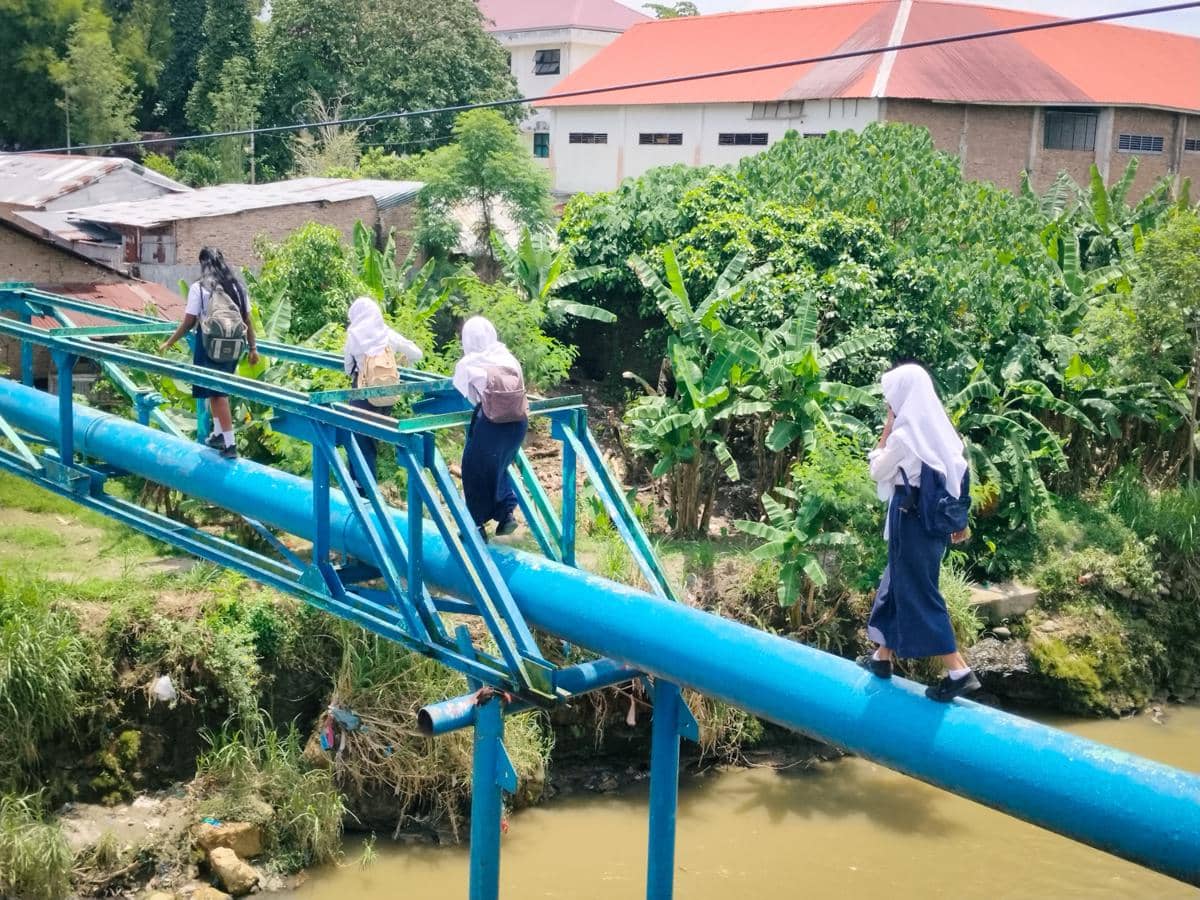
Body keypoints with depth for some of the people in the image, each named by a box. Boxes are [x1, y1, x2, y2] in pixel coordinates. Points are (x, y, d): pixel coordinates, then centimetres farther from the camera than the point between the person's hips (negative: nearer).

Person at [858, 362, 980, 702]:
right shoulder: (938, 428, 5)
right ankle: (883, 657, 31)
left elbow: (877, 472, -4)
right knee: (899, 582, 19)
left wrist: (885, 431, -2)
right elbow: (957, 474, 9)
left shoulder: (903, 435, -18)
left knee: (917, 593, -2)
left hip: (911, 519, -9)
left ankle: (959, 671, -5)